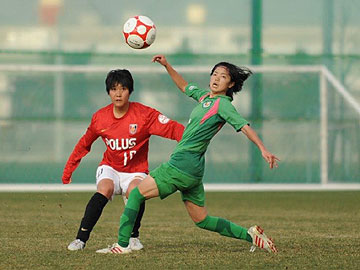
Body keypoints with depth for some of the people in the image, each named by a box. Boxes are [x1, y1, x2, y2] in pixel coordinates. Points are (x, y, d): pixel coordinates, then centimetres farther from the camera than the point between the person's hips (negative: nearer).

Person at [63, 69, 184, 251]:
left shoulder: (145, 114, -13)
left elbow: (172, 128, -19)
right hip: (110, 168, 2)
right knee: (104, 190, -30)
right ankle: (81, 238, -27)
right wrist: (68, 169, 17)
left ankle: (133, 236, -7)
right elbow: (84, 144, 13)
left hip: (135, 171, -2)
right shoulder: (100, 117, -3)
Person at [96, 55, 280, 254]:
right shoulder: (205, 96, 16)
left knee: (136, 194, -3)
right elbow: (184, 86, 34)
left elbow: (244, 126, -16)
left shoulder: (222, 104, -8)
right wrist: (167, 66, 27)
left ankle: (122, 245, -4)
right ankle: (250, 235, 11)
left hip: (184, 163, -9)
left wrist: (263, 150, -26)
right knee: (202, 221, 13)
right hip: (192, 169, 9)